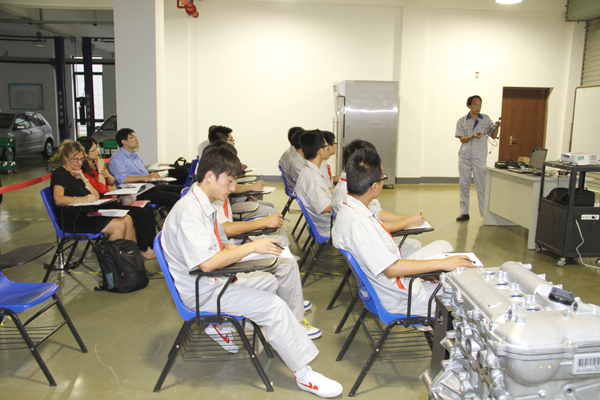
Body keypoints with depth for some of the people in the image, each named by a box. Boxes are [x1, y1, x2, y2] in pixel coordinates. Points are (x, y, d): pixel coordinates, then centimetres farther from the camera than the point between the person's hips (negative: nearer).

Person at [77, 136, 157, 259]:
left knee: (149, 209, -4)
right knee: (142, 213, -18)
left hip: (111, 200, 9)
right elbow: (100, 191, -21)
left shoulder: (96, 162, 11)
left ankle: (152, 245, 0)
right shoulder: (83, 171, -16)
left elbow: (112, 182, 17)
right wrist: (100, 169, -14)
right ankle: (143, 249, -4)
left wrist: (107, 175, -6)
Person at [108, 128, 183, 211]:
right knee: (173, 198, -27)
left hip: (148, 186, 9)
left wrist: (154, 177, 4)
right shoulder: (116, 158, -1)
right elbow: (122, 179, -18)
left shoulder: (135, 156, 28)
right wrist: (146, 177, -19)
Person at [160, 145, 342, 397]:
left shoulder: (205, 205, 7)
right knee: (273, 305, -18)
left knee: (269, 282, 20)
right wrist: (251, 247, -25)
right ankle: (304, 375, -6)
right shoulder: (188, 211, -24)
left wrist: (251, 249, -2)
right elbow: (206, 263, -31)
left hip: (213, 280, 10)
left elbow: (221, 247, 14)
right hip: (201, 290, -10)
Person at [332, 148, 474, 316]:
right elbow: (391, 268, -32)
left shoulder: (349, 209, -2)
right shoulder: (358, 223, -33)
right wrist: (442, 264, -27)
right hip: (398, 299, -10)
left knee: (443, 245, 17)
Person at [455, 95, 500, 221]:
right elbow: (462, 139, -1)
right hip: (464, 156, 1)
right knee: (463, 184, 4)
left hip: (479, 157, -1)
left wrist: (496, 128, -8)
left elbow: (493, 136, 12)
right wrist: (473, 136, -18)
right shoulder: (462, 121, 7)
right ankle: (464, 212, 13)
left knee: (481, 186, -3)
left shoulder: (486, 119, 9)